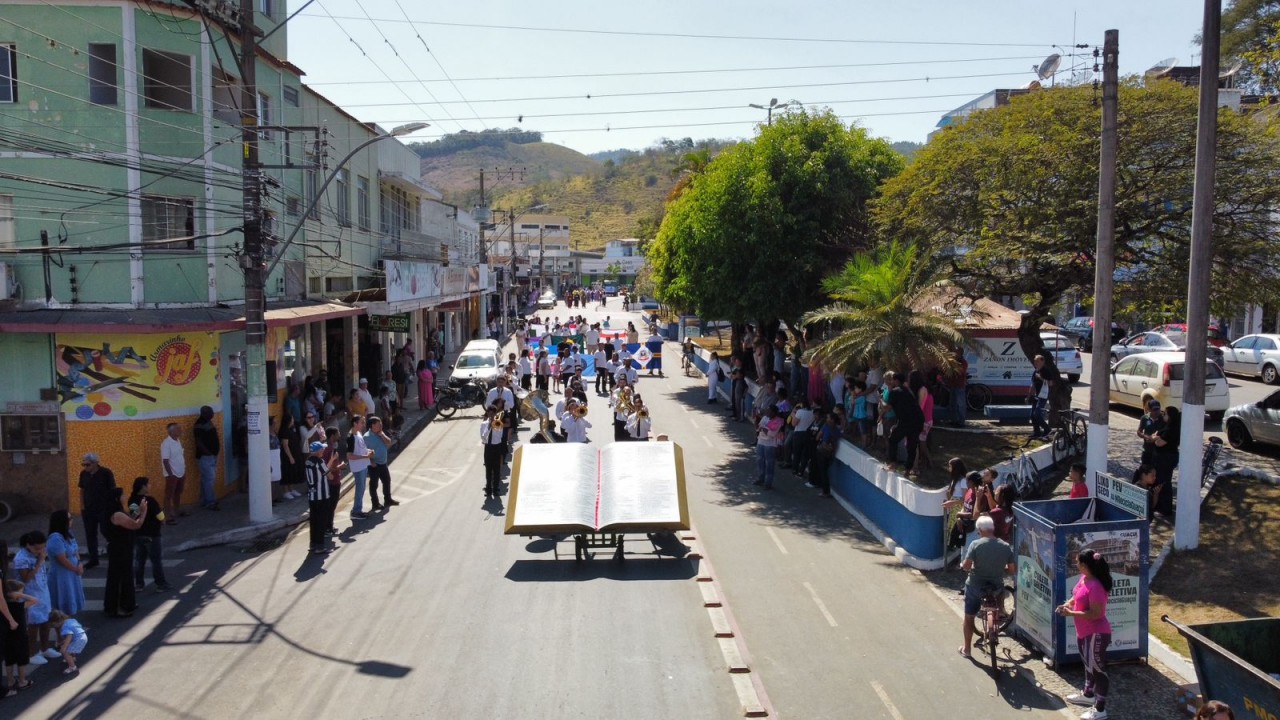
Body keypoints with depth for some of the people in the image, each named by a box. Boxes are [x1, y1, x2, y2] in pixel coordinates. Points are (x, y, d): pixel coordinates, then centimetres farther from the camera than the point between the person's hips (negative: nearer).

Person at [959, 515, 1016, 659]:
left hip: (975, 586, -2)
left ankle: (966, 649, 24)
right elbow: (1012, 570, -2)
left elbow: (966, 566, -19)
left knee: (969, 617, 15)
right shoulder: (1006, 546, -5)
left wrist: (962, 566, 3)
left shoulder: (976, 544, -15)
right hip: (996, 587, 2)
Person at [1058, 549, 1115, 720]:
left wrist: (1070, 613, -26)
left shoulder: (1096, 587, -30)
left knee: (1098, 669, 1)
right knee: (1088, 664, 27)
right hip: (1084, 632, 10)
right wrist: (1068, 604, -1)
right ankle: (1088, 694, 46)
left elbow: (1095, 614, -29)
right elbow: (1077, 596, 17)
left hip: (1096, 634, -10)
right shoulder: (1083, 578, 0)